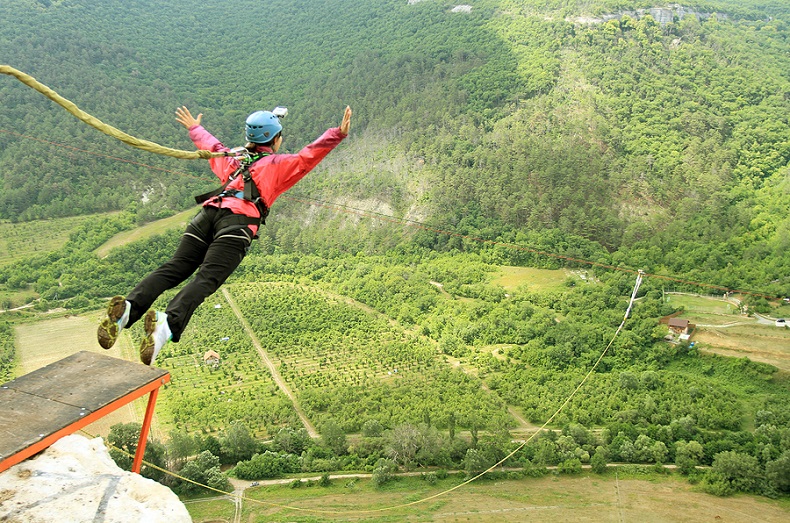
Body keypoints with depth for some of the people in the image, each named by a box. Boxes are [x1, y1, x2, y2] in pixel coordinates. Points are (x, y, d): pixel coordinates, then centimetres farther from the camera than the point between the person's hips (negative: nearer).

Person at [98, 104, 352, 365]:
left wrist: (194, 129, 71)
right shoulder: (279, 164, 20)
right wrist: (338, 133, 3)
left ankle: (129, 307, -29)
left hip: (208, 213, 5)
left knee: (174, 268, -6)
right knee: (207, 278, -21)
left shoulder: (232, 158, 35)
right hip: (238, 221, -5)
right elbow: (308, 156, 5)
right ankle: (169, 322, -44)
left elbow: (211, 146, 52)